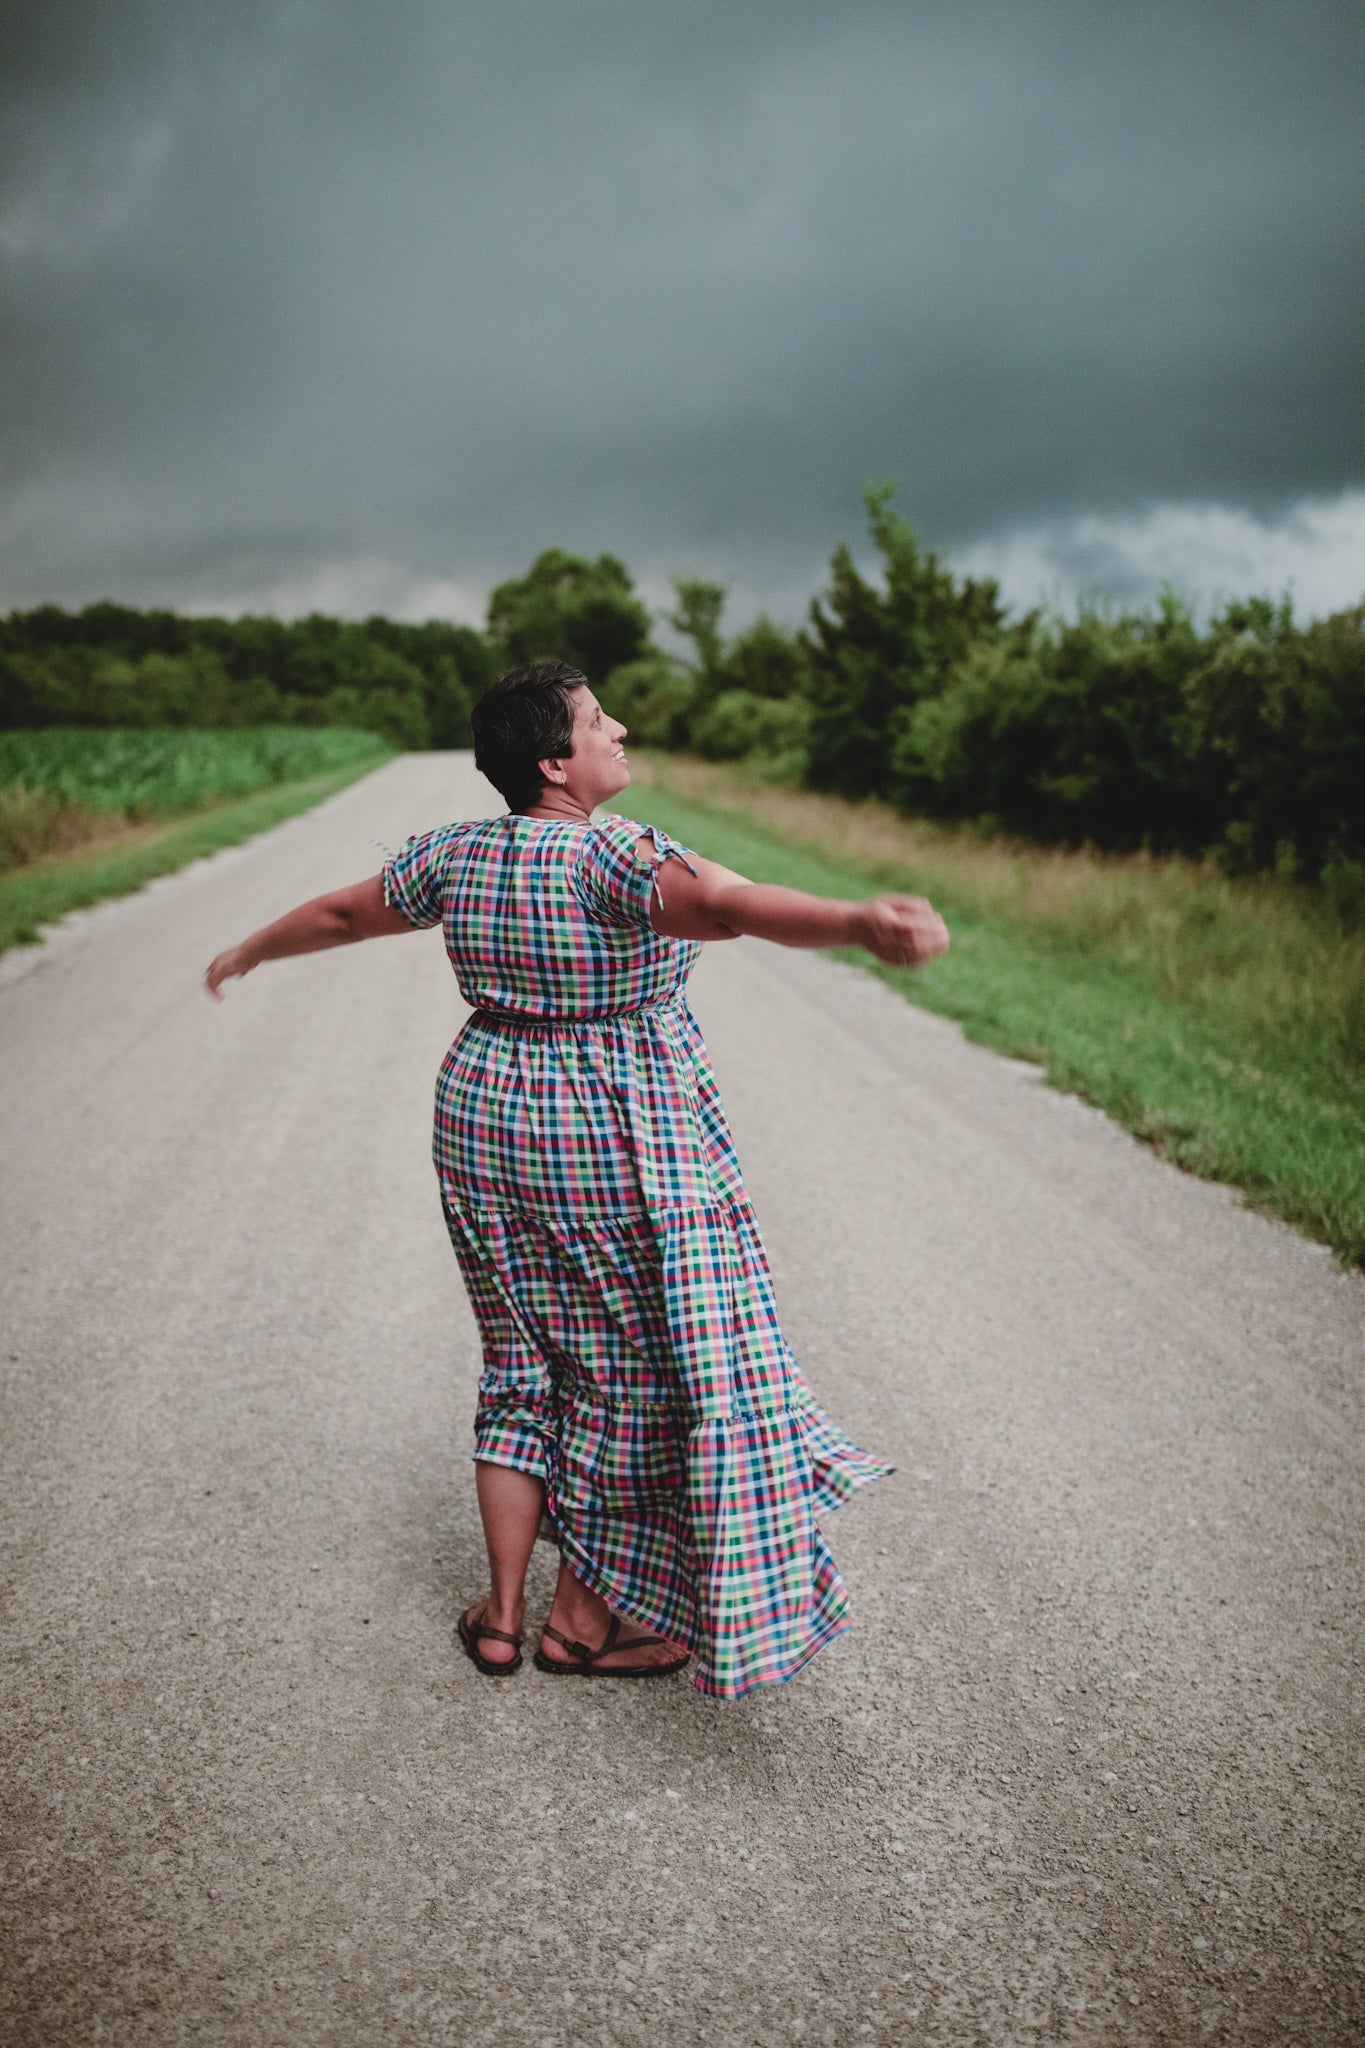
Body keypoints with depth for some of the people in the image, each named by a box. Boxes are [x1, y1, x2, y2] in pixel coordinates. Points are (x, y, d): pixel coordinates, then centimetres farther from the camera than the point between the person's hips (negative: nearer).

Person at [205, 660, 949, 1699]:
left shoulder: (455, 853, 2)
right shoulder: (616, 854, -17)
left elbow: (339, 913, 14)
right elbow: (728, 903, -36)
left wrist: (250, 953, 32)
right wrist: (857, 923, -49)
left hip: (487, 1125, 7)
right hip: (627, 1142, -7)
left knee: (525, 1359, 18)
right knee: (642, 1365, 8)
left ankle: (502, 1612, 25)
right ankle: (582, 1619, 20)